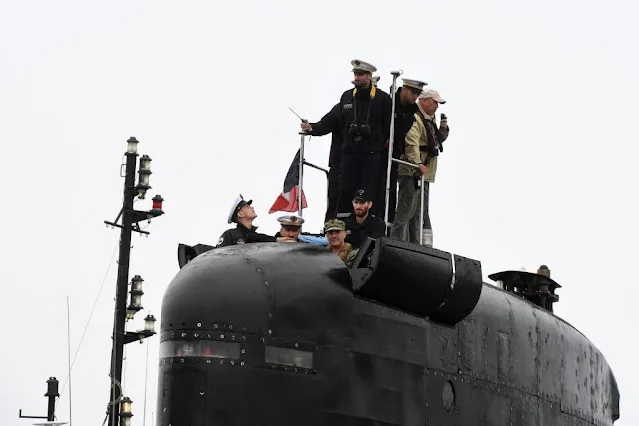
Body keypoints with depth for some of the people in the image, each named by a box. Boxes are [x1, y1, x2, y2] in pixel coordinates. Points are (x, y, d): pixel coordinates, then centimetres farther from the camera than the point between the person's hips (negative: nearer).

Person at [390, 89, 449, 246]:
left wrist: (443, 129, 10)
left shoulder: (429, 120, 20)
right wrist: (417, 163, -37)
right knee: (406, 210, -13)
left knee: (420, 213, 13)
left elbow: (438, 140, 31)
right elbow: (411, 143, -26)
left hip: (423, 174, 11)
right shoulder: (415, 118, -13)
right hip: (412, 173, -11)